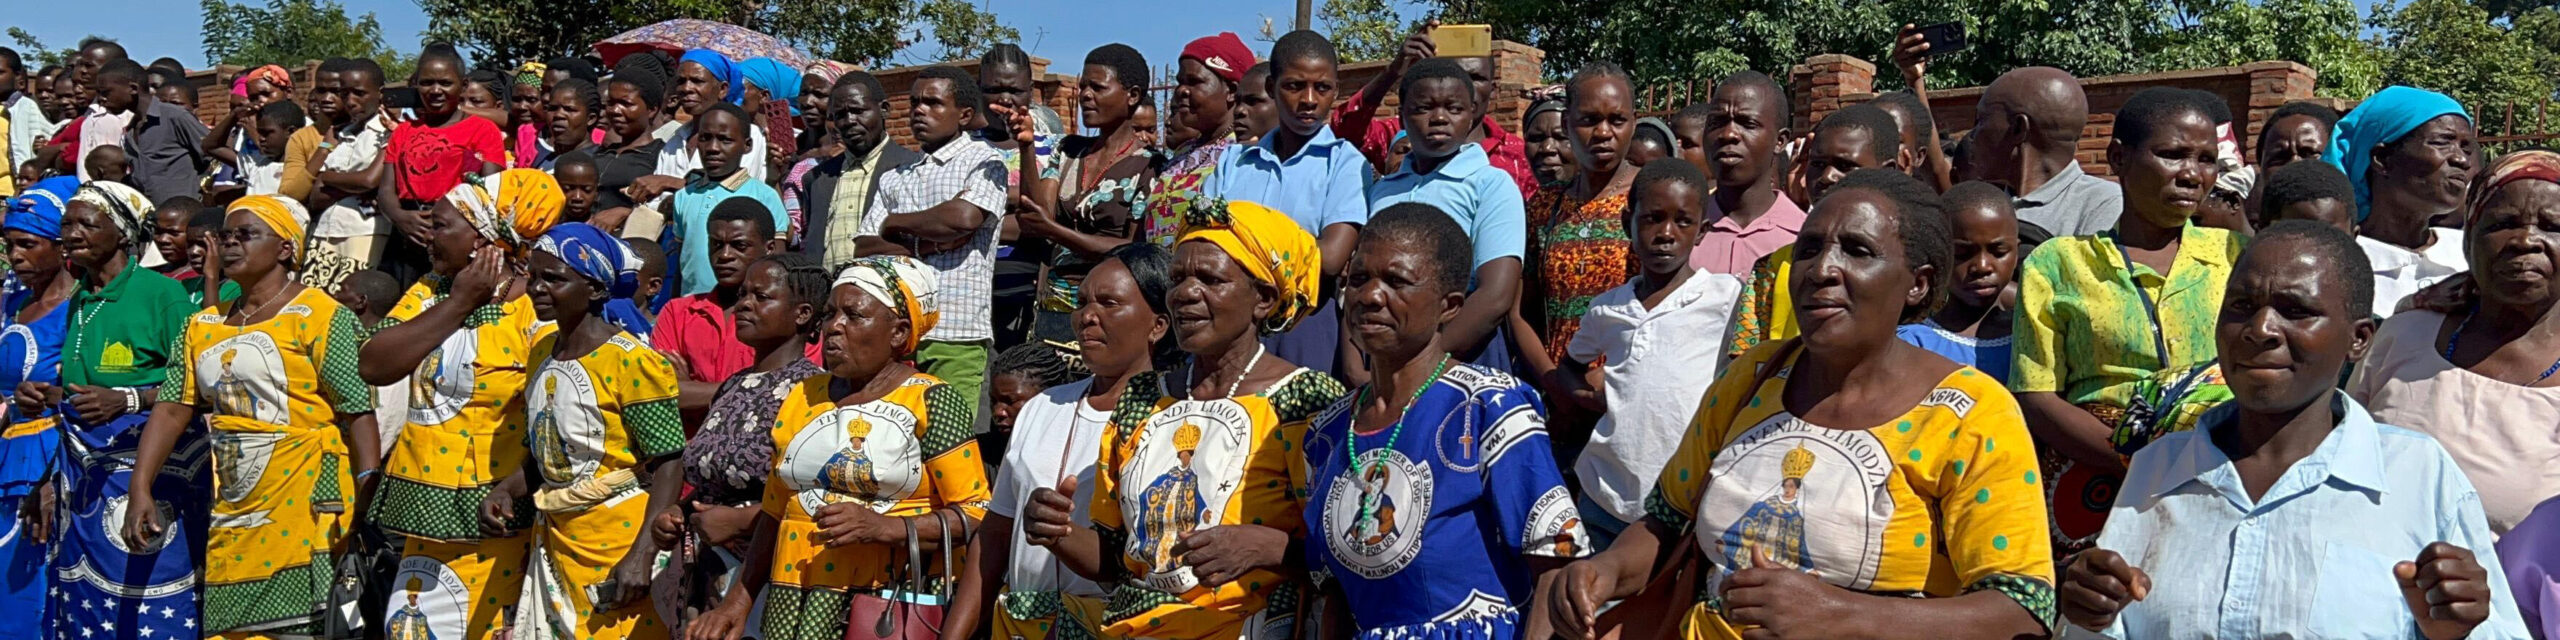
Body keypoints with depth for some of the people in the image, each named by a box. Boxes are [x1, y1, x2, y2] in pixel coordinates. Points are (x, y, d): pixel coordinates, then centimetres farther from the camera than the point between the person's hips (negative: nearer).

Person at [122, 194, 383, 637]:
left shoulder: (319, 315, -4)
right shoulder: (203, 326, 17)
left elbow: (358, 412, -12)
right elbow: (172, 409, 11)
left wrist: (368, 505, -21)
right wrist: (140, 490, -1)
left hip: (304, 511, -6)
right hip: (233, 515, 6)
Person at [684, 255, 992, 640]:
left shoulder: (931, 403, -2)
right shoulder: (803, 399, 15)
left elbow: (976, 514, -9)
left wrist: (884, 527, -19)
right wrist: (739, 601, 14)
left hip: (891, 601, -5)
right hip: (794, 599, 5)